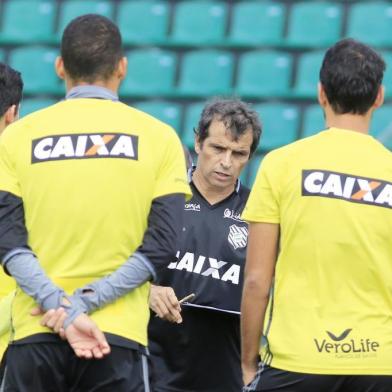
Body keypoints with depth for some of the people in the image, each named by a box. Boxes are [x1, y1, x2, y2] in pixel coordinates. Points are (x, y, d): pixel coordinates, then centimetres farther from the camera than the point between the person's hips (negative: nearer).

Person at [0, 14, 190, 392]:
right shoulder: (158, 137, 4)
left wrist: (62, 310, -12)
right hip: (120, 335, 0)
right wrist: (83, 304, -7)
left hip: (33, 333, 0)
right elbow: (160, 246, -4)